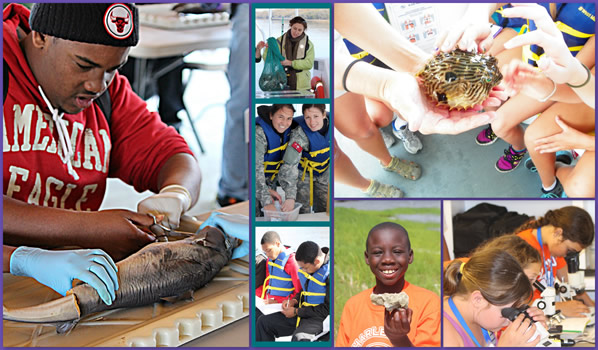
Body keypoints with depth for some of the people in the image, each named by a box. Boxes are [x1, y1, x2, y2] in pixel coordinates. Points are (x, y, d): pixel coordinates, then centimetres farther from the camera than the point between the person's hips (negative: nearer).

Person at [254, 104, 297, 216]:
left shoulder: (290, 129, -9)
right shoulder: (258, 133, -32)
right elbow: (256, 169, -39)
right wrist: (266, 201, -45)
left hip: (271, 180, 6)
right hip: (255, 181, -6)